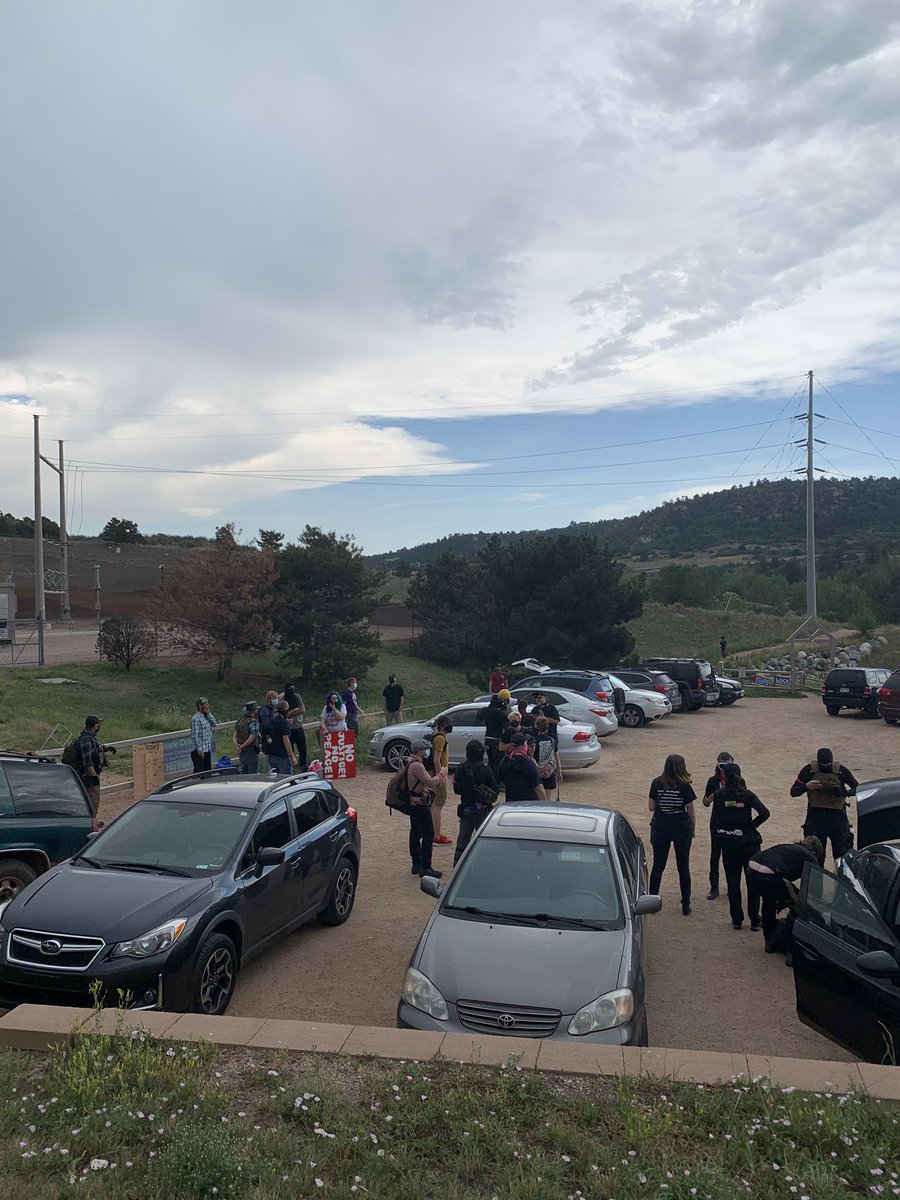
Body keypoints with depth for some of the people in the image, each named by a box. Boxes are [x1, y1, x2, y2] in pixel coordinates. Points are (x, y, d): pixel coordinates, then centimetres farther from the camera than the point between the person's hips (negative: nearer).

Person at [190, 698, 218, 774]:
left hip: (207, 750, 9)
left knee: (208, 771, 13)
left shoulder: (206, 717, 12)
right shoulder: (196, 718, -13)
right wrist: (199, 749, -20)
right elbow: (195, 736, -17)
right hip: (199, 751, -9)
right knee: (198, 772, -7)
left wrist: (209, 714, 5)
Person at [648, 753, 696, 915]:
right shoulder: (685, 787, -11)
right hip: (682, 829, -1)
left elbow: (651, 807, 0)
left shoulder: (656, 784, -6)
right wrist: (692, 830, 9)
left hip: (660, 827, 1)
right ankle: (686, 905, 19)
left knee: (658, 866, 11)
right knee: (683, 867, 12)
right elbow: (691, 812, -5)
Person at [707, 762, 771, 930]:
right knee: (753, 881, 8)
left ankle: (737, 920, 12)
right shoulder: (747, 794, -7)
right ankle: (754, 921, 11)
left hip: (728, 843, 0)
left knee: (732, 882, 9)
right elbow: (765, 813, -15)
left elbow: (714, 821, -3)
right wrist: (752, 826, -3)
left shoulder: (718, 795, -5)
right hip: (749, 842, 0)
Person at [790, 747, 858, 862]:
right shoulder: (809, 770, -5)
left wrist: (843, 792, -15)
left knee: (842, 853, 2)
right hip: (815, 815, 0)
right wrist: (807, 786, -22)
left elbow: (857, 788, 5)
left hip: (837, 815, 0)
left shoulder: (841, 771, -4)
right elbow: (793, 791, -2)